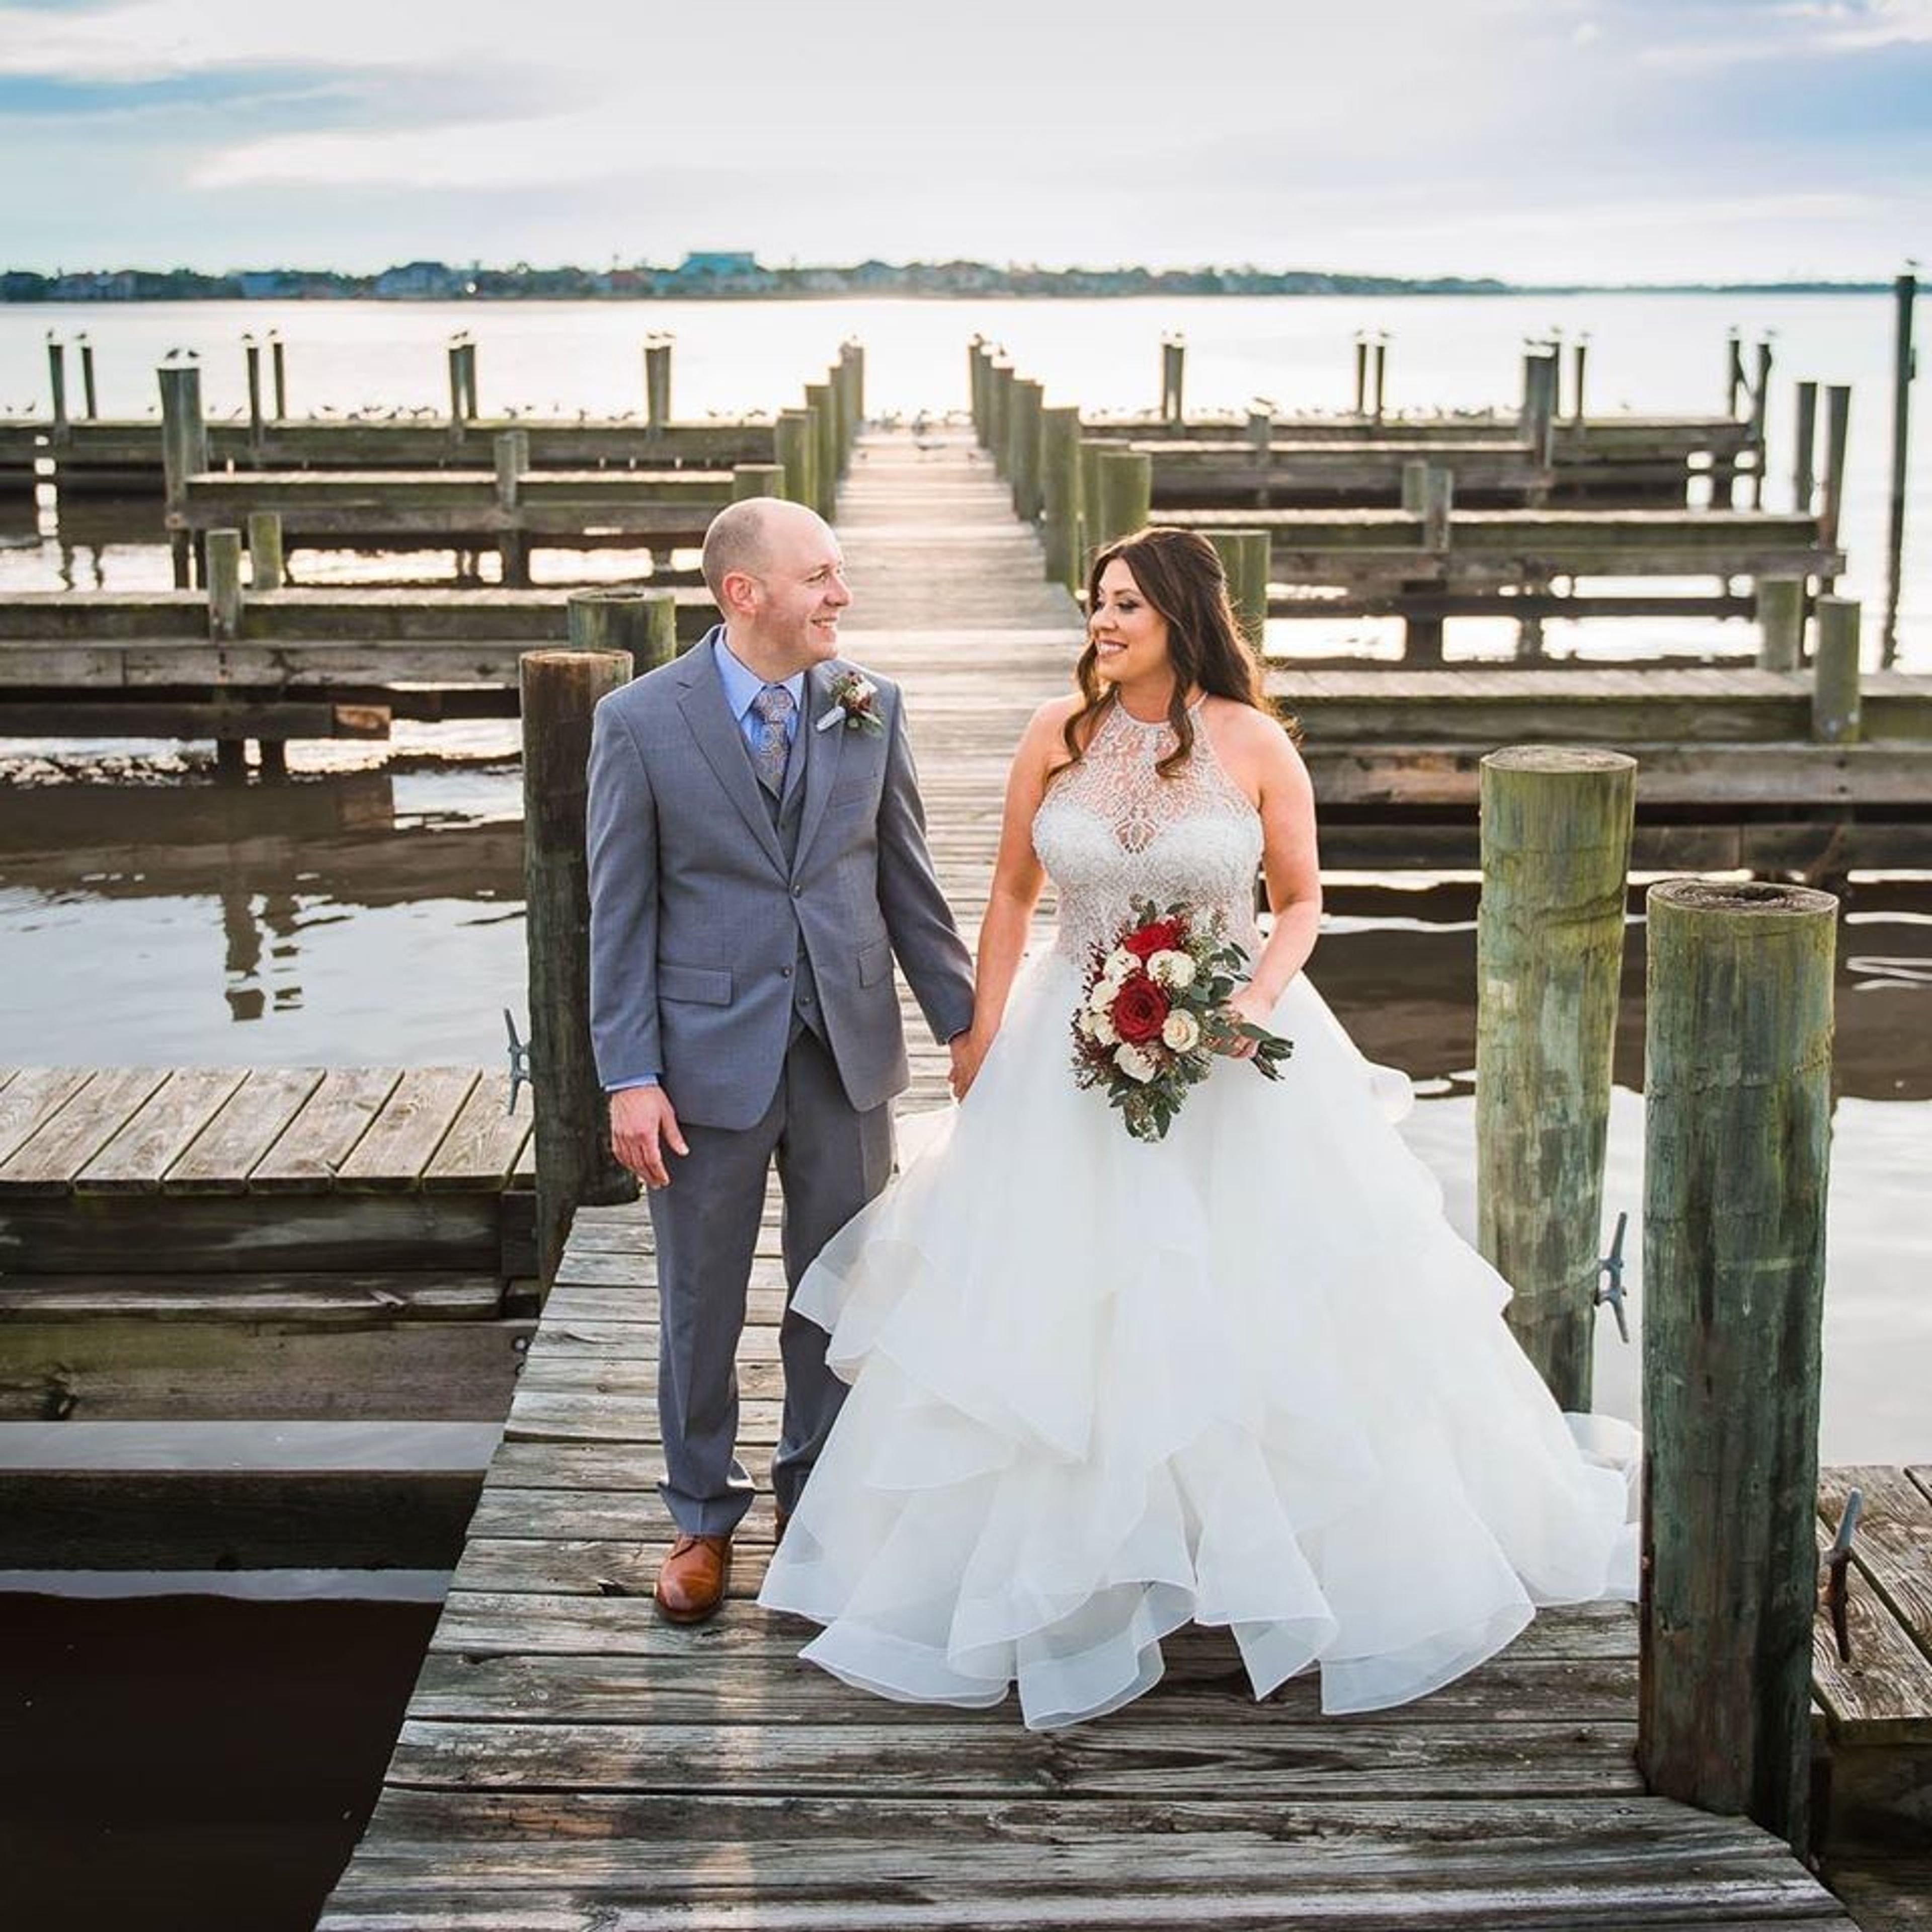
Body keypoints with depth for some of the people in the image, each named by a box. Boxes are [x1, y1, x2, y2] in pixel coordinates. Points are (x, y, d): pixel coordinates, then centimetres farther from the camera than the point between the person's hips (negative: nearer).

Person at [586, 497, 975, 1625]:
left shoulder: (870, 708, 1)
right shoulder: (641, 721, -7)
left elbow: (906, 876, 7)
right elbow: (621, 915, -6)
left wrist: (961, 1016, 7)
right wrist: (629, 1077, -10)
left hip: (849, 1051, 3)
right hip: (711, 1055, -2)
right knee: (701, 1306, 11)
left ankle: (821, 1502, 32)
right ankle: (705, 1518, 30)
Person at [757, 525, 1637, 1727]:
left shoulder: (1253, 744, -7)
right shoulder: (1058, 735, -1)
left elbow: (1302, 901, 2)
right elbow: (1013, 892, 8)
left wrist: (1260, 998, -15)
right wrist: (983, 1037, 4)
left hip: (1231, 1057, -2)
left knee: (1272, 1310, 5)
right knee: (1059, 1328, 5)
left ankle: (1364, 1572, 25)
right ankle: (1076, 1586, 21)